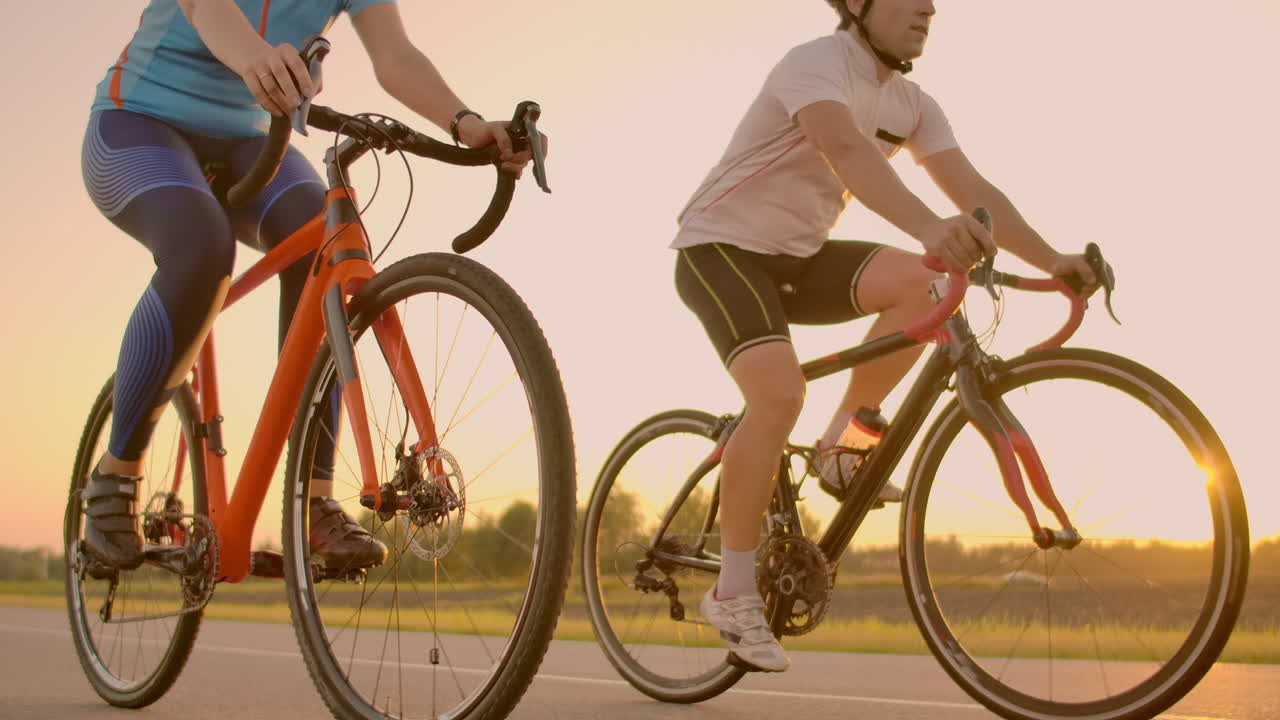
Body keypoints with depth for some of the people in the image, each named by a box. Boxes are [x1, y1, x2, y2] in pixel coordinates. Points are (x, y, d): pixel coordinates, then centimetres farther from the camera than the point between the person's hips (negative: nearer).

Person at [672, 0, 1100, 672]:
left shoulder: (912, 105, 3)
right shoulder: (816, 63, -21)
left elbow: (973, 189, -3)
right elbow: (846, 149, -41)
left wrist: (1052, 260, -17)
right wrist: (930, 227, -57)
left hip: (797, 255, 7)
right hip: (722, 245, -7)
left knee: (923, 281, -17)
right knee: (780, 394, -28)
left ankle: (842, 445, -3)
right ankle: (732, 592, -15)